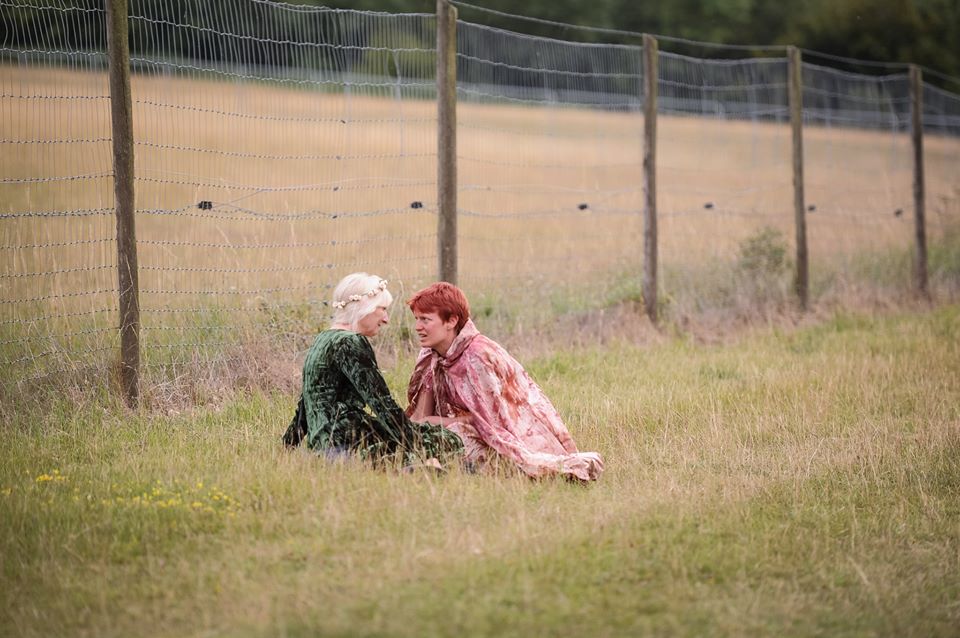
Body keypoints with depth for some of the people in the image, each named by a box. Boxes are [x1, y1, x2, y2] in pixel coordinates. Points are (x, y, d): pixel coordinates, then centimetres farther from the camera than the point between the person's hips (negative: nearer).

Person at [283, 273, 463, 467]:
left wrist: (290, 442, 36)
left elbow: (305, 404, 27)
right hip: (348, 442, -10)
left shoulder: (323, 340, 20)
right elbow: (382, 403, -16)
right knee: (447, 441, -8)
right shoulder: (350, 343, -9)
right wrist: (420, 449, -17)